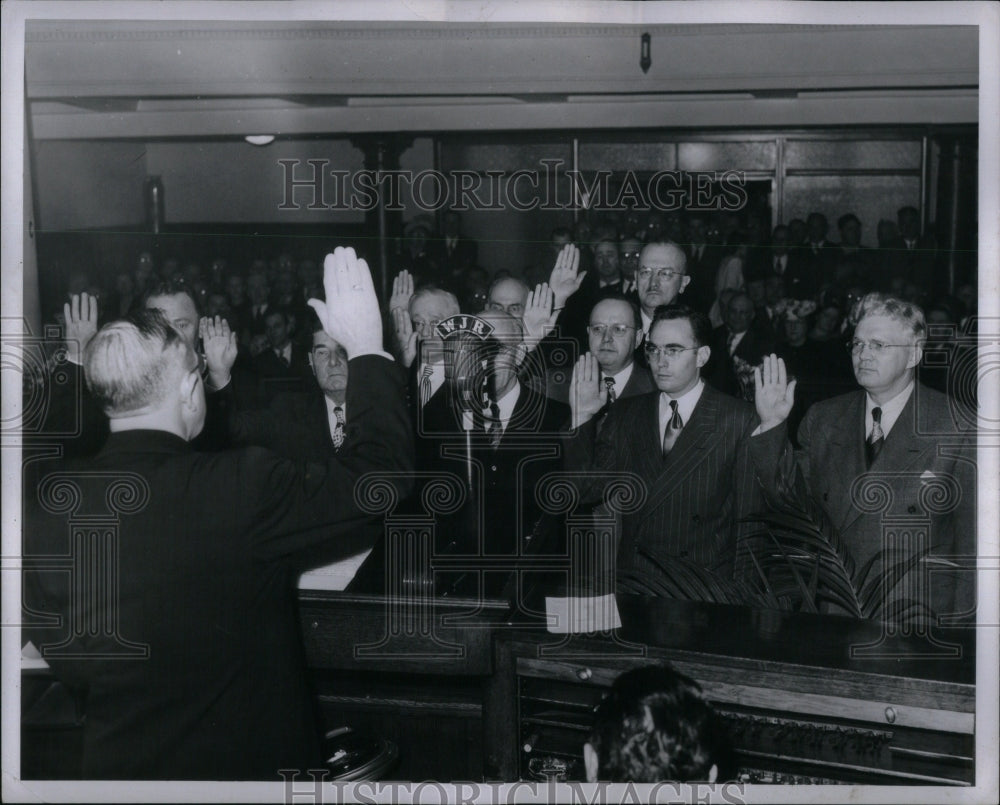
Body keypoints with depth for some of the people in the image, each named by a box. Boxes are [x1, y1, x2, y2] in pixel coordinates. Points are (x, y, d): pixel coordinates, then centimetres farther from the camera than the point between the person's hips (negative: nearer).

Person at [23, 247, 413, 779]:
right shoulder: (242, 486, -24)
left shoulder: (47, 502, -11)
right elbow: (382, 471, -15)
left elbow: (66, 660, 0)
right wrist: (366, 347, -7)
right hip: (254, 759, -3)